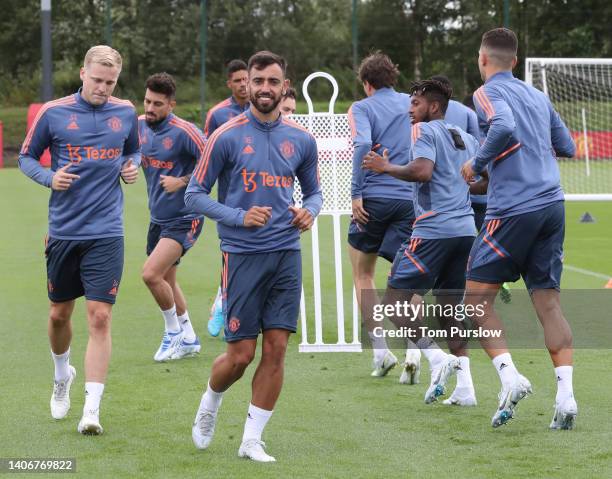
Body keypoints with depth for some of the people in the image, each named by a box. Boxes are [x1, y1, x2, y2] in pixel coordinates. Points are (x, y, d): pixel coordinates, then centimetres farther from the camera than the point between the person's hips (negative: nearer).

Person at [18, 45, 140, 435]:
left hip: (106, 233, 0)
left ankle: (92, 410, -8)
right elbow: (27, 157, 7)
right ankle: (62, 375, 43)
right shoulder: (53, 113, -3)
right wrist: (49, 177, -12)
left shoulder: (126, 113, 4)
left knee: (100, 317, -9)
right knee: (59, 314, 12)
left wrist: (133, 166, -1)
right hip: (64, 231, 0)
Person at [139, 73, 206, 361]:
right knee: (166, 280, 16)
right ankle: (188, 339, 31)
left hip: (184, 218, -8)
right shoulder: (140, 125, 2)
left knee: (151, 274, -18)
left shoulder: (184, 132, -19)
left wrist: (182, 181, -23)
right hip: (158, 216, 8)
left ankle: (174, 330, 4)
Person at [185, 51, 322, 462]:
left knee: (276, 350, -1)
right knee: (241, 354, -2)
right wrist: (239, 217, -15)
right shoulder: (226, 137, -4)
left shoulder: (301, 139, 7)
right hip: (243, 254, -3)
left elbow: (314, 190, 20)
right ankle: (209, 405, 29)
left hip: (287, 254, 3)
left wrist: (309, 210, -3)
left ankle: (252, 440, 9)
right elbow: (195, 195, -2)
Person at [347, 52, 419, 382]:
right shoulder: (413, 104, 13)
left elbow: (363, 145, -15)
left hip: (373, 198, -2)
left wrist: (356, 193, -14)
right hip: (412, 200, 2)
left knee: (363, 273, 16)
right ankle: (412, 352, -17)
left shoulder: (361, 108, 2)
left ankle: (380, 351, 8)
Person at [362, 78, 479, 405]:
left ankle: (436, 358, -18)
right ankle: (465, 387, 5)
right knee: (450, 310, 14)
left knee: (393, 304, -3)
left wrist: (386, 168, -7)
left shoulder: (425, 130, -3)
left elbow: (422, 170, -19)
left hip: (433, 229, -8)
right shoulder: (467, 138, 20)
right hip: (466, 230, 8)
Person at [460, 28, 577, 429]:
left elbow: (504, 127, -22)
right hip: (552, 205, 6)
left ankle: (510, 377, -13)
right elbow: (568, 147, 21)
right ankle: (566, 396, -6)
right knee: (548, 302, 6)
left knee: (477, 297, 3)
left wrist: (477, 165, -9)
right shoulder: (538, 96, 18)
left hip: (513, 209, -6)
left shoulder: (489, 92, -2)